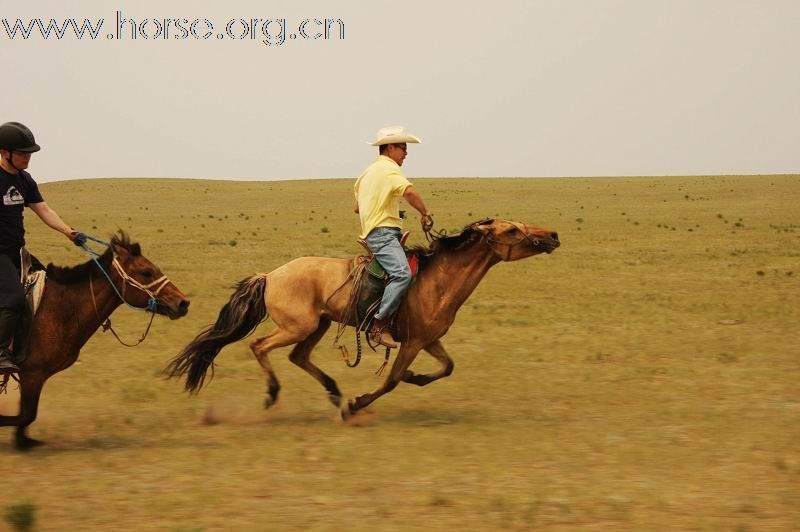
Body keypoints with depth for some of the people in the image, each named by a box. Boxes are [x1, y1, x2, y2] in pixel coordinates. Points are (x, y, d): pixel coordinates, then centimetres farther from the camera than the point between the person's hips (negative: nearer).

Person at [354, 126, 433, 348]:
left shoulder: (368, 172, 24)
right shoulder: (389, 168, -7)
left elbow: (357, 207, 34)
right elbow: (409, 191, -26)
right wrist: (425, 214, -14)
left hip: (371, 232, 11)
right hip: (384, 233, -11)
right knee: (402, 274, -28)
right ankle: (378, 326, -34)